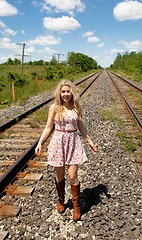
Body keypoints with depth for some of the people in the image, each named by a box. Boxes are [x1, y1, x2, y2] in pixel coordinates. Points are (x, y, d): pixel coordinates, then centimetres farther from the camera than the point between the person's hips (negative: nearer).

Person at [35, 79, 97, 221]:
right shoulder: (54, 108, -3)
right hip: (58, 143, 0)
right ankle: (61, 200, 38)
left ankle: (76, 205, 22)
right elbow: (48, 128, 2)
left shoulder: (76, 107, 3)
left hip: (73, 142, 1)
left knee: (72, 177, 0)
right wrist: (40, 143, -5)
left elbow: (81, 127, 12)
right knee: (59, 176, 12)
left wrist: (89, 141, 13)